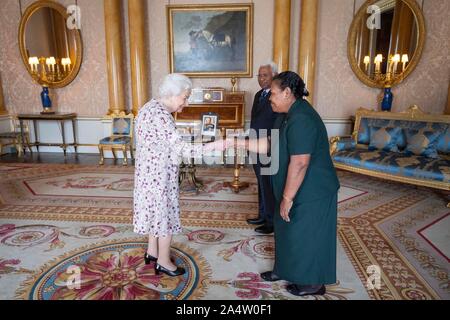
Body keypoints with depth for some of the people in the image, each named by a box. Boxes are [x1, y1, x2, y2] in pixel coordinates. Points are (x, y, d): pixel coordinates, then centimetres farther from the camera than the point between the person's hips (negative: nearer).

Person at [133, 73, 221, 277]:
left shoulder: (153, 106, 7)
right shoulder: (160, 115, -25)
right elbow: (181, 149, -30)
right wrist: (216, 145, -31)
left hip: (151, 172, 10)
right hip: (158, 174, -10)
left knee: (156, 211, 21)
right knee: (165, 214, 5)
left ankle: (152, 252, 38)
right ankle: (163, 262, 21)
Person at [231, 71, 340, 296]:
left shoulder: (301, 119, -27)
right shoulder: (287, 115, 6)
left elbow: (299, 163, -30)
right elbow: (271, 145, 12)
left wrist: (287, 197, -24)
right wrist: (240, 143, 6)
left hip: (310, 193, -10)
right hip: (297, 189, 10)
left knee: (307, 236, 6)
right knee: (287, 230, 21)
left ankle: (313, 283, 27)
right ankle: (285, 269, 40)